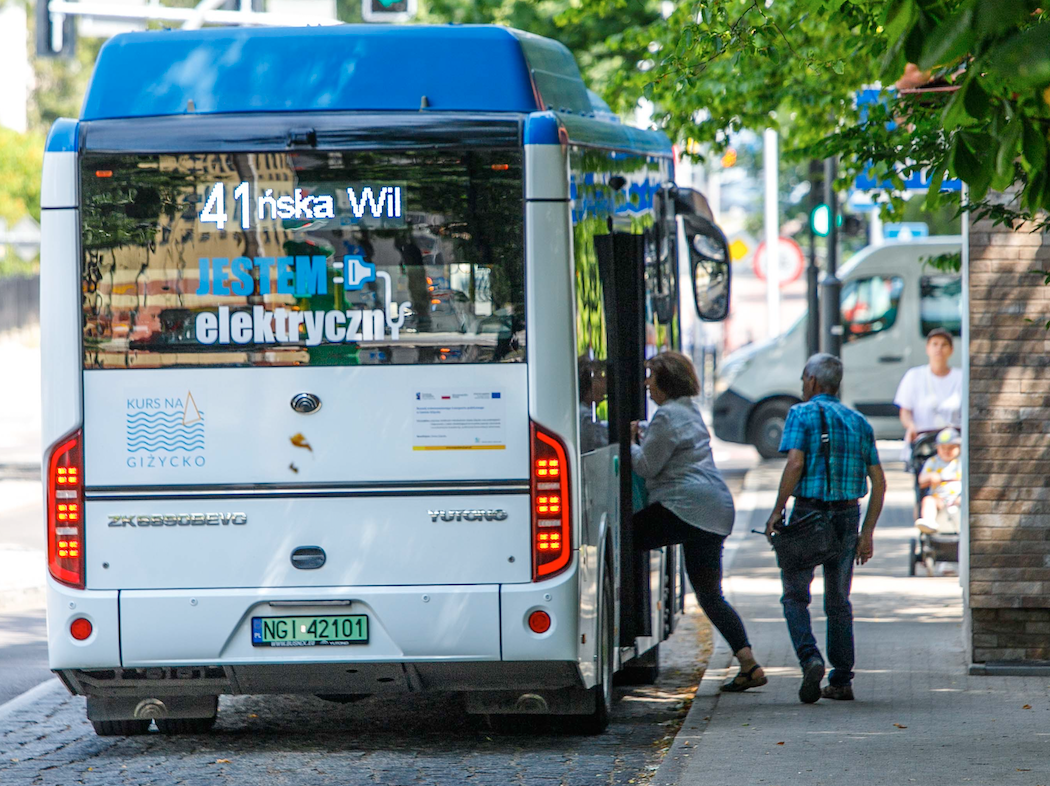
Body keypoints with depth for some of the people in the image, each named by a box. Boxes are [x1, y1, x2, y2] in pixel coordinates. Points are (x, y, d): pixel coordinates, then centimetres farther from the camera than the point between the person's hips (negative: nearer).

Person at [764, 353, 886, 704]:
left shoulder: (802, 414, -3)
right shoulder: (858, 422, 12)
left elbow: (795, 464, -18)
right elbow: (879, 482, 8)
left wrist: (777, 511, -10)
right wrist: (867, 533, 10)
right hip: (848, 516, 4)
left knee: (795, 596, 6)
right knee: (838, 602, 14)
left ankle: (810, 659, -16)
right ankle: (841, 681, 12)